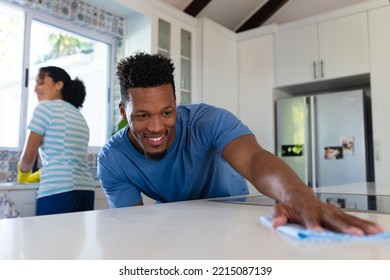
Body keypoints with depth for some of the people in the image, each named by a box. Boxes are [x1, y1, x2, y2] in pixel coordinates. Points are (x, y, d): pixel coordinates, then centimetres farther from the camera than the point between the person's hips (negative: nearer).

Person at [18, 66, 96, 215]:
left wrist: (23, 174, 22)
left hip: (58, 193, -7)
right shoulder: (79, 116, 22)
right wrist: (36, 175, 33)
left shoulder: (45, 107, 1)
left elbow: (28, 156, 1)